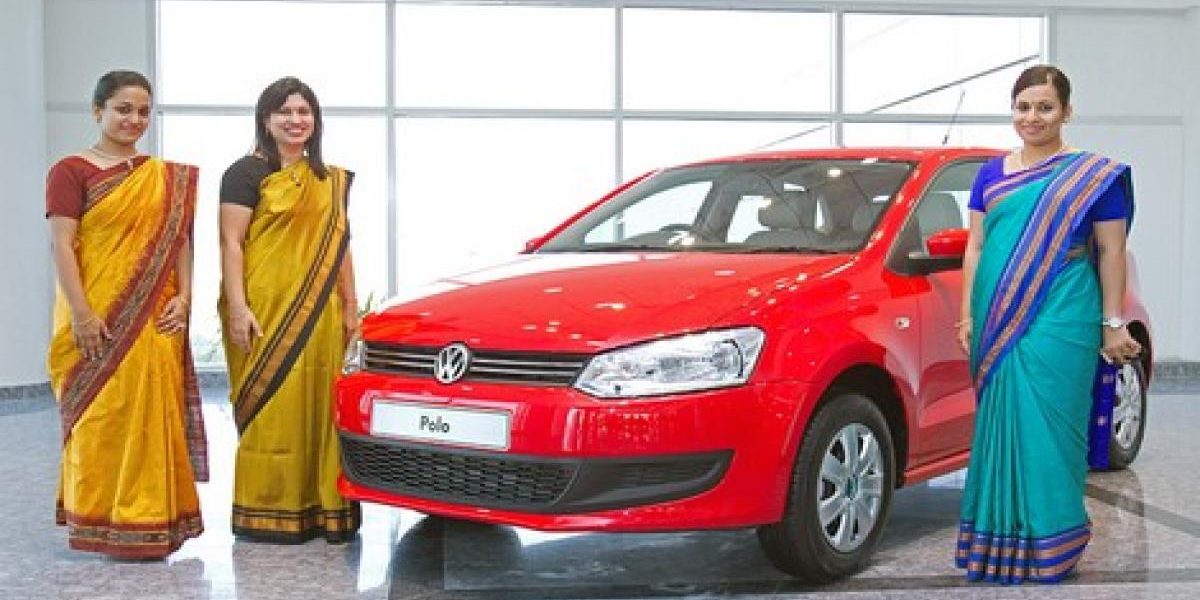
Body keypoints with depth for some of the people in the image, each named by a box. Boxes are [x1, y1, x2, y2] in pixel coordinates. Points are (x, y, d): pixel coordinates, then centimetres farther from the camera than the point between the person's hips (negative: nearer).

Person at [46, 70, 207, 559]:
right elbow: (62, 245, -8)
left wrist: (183, 298, -1)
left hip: (156, 319, 4)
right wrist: (81, 312, -16)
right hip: (98, 319, -4)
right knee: (103, 416, 0)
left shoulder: (168, 177, 13)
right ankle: (101, 522, 9)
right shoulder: (71, 171, -2)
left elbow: (180, 240, 12)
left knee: (154, 416, 6)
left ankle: (152, 519, 17)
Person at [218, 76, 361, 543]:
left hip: (319, 312, 5)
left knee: (319, 406, 4)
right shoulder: (247, 173, 0)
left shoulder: (331, 180, 18)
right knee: (271, 408, -4)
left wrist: (349, 307, 15)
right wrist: (238, 307, -14)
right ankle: (266, 513, 3)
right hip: (265, 310, -5)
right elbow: (231, 243, -5)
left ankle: (320, 507, 12)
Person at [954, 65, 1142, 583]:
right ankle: (1002, 536, 15)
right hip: (998, 323, 4)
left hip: (1058, 324, -4)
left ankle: (1049, 546, 6)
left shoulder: (1094, 175, 1)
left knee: (1047, 428, -4)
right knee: (1001, 425, 6)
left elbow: (1111, 251, 1)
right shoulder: (991, 174, 12)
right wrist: (968, 316, 10)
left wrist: (1113, 323, -3)